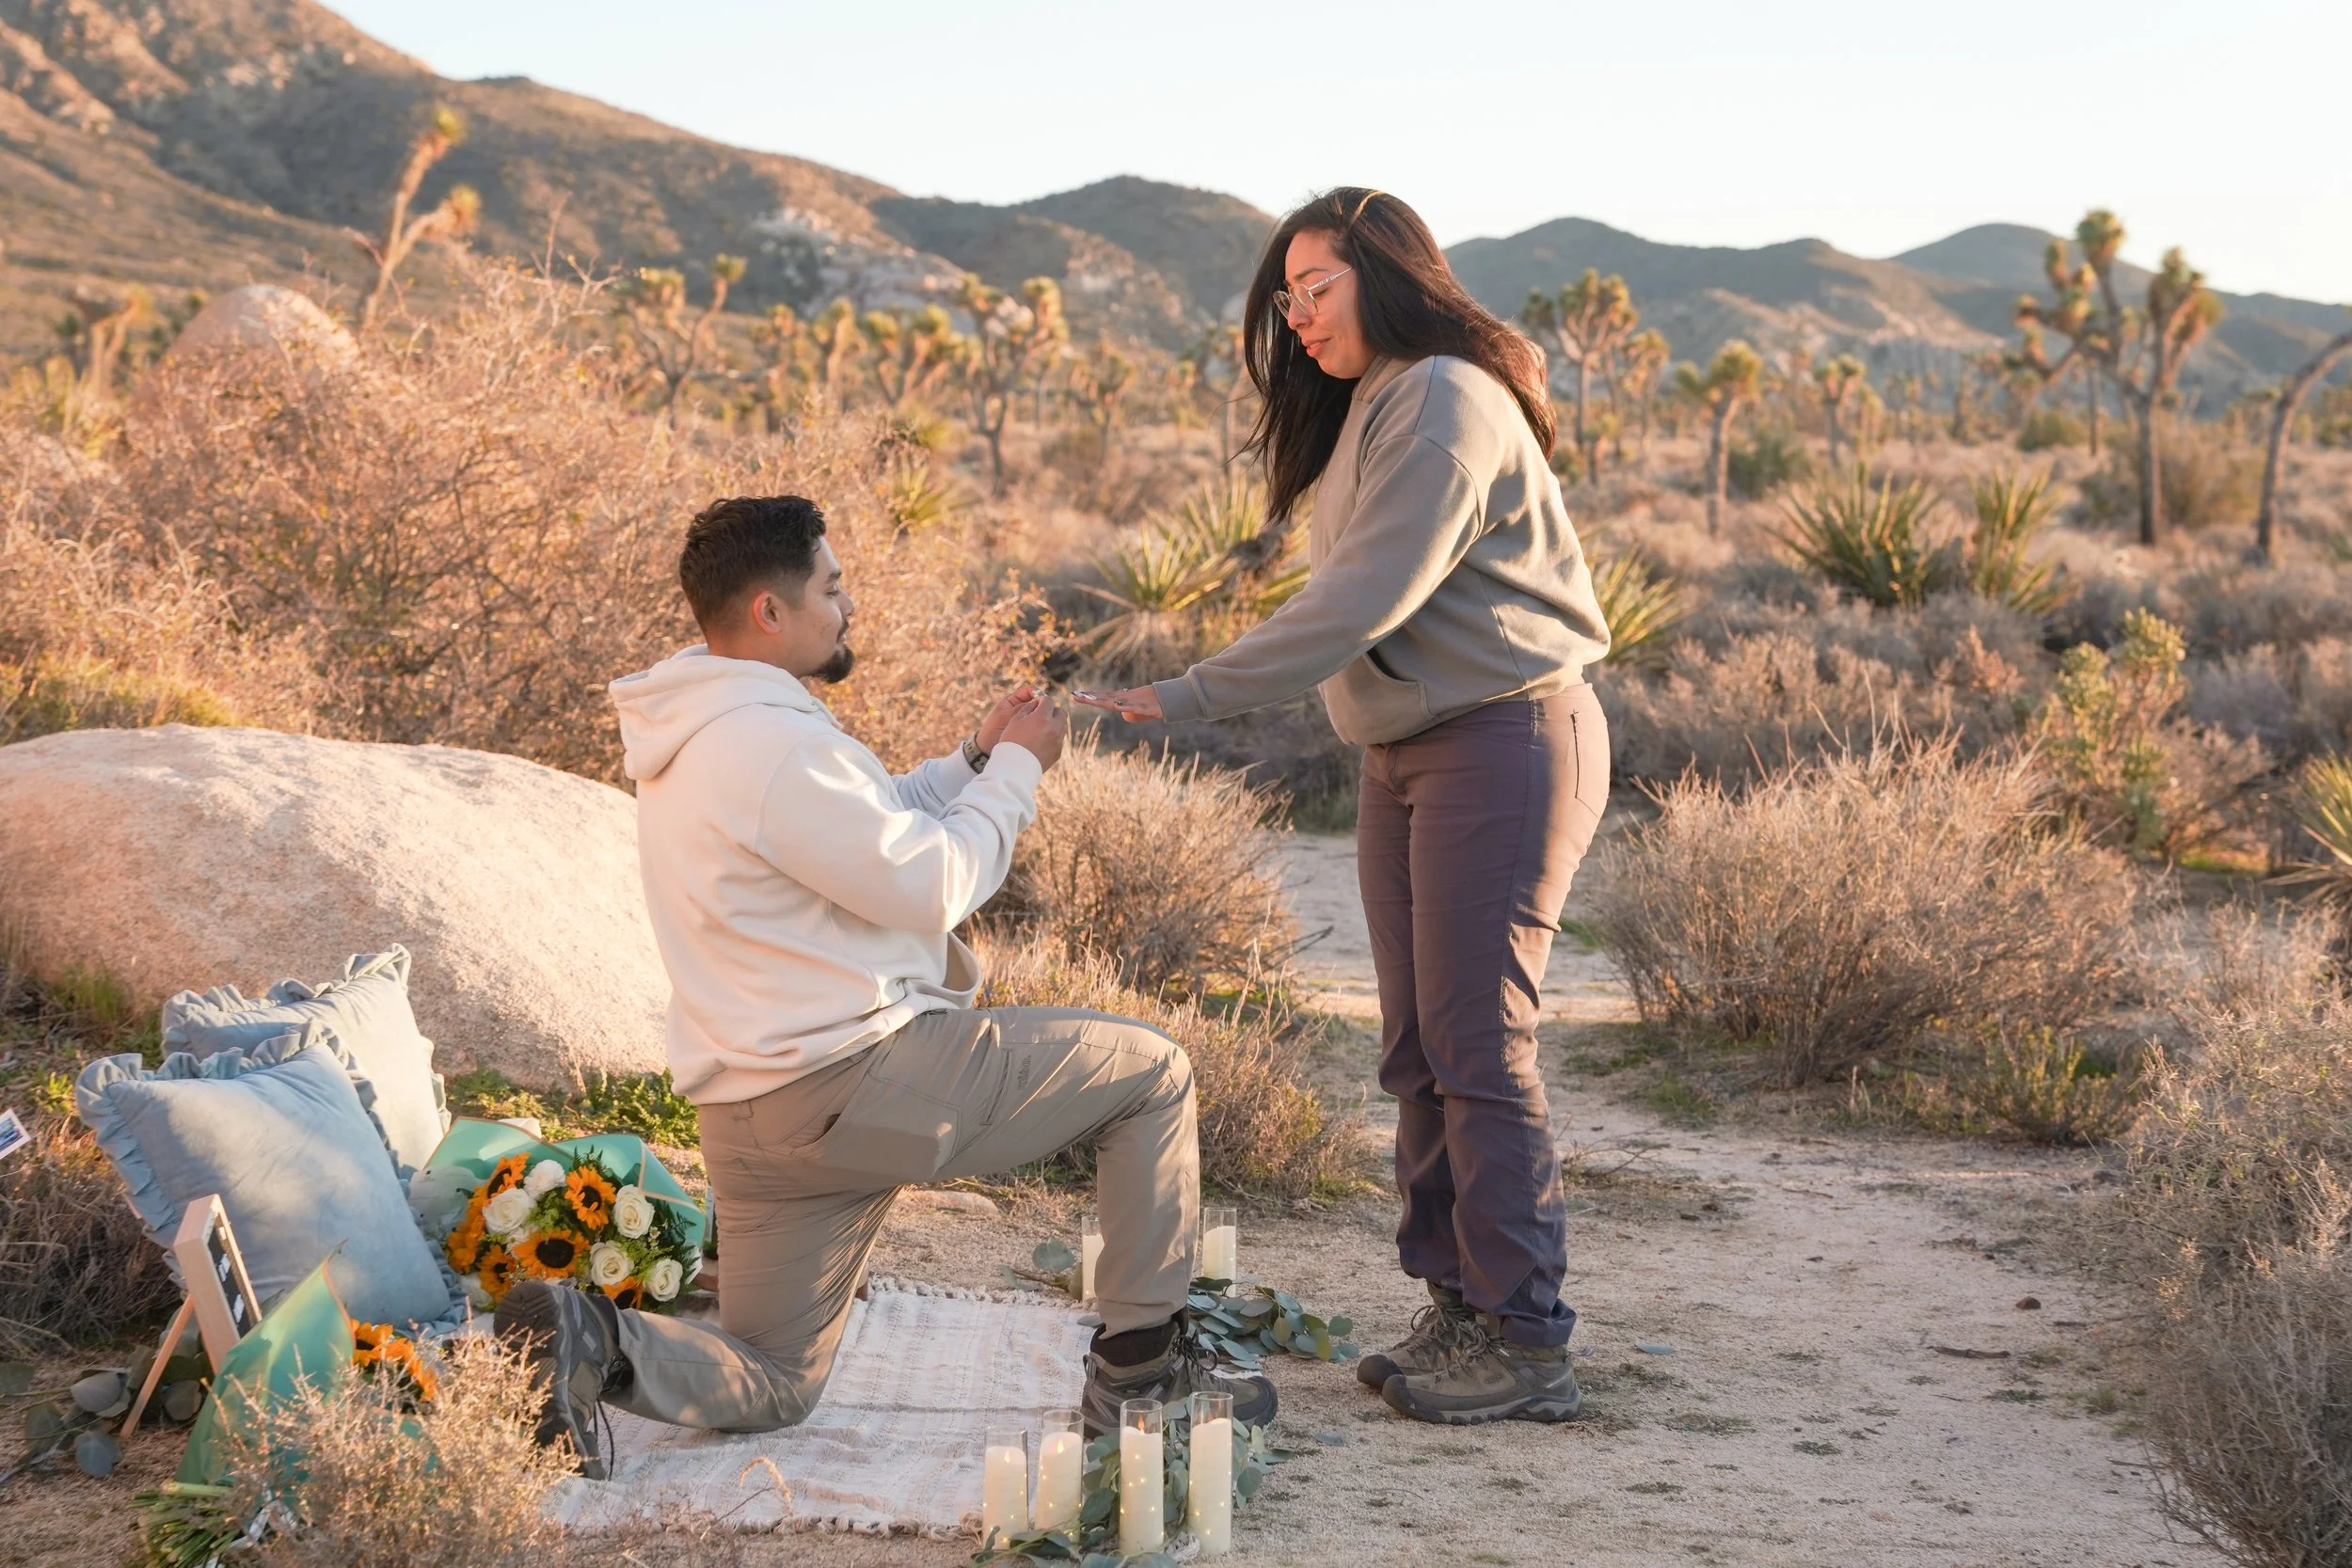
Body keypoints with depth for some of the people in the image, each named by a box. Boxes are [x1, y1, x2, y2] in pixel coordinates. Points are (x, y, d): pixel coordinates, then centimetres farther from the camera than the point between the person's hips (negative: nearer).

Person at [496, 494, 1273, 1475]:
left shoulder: (705, 732, 13)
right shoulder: (773, 742, -20)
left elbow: (869, 832, 23)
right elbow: (929, 885, -16)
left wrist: (976, 761, 14)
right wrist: (1015, 770, -2)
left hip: (753, 1117, 10)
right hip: (856, 1082, -10)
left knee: (771, 1387, 17)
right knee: (1149, 1071, 5)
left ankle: (591, 1341, -9)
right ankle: (1139, 1365, 11)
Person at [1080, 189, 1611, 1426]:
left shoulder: (1447, 403, -15)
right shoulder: (1366, 411, 17)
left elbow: (1361, 604, -23)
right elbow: (1351, 607, 9)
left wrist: (1186, 699, -22)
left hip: (1504, 742, -10)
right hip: (1407, 756, 10)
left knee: (1478, 1046, -9)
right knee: (1418, 1051, 9)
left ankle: (1524, 1341, -2)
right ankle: (1458, 1308, 16)